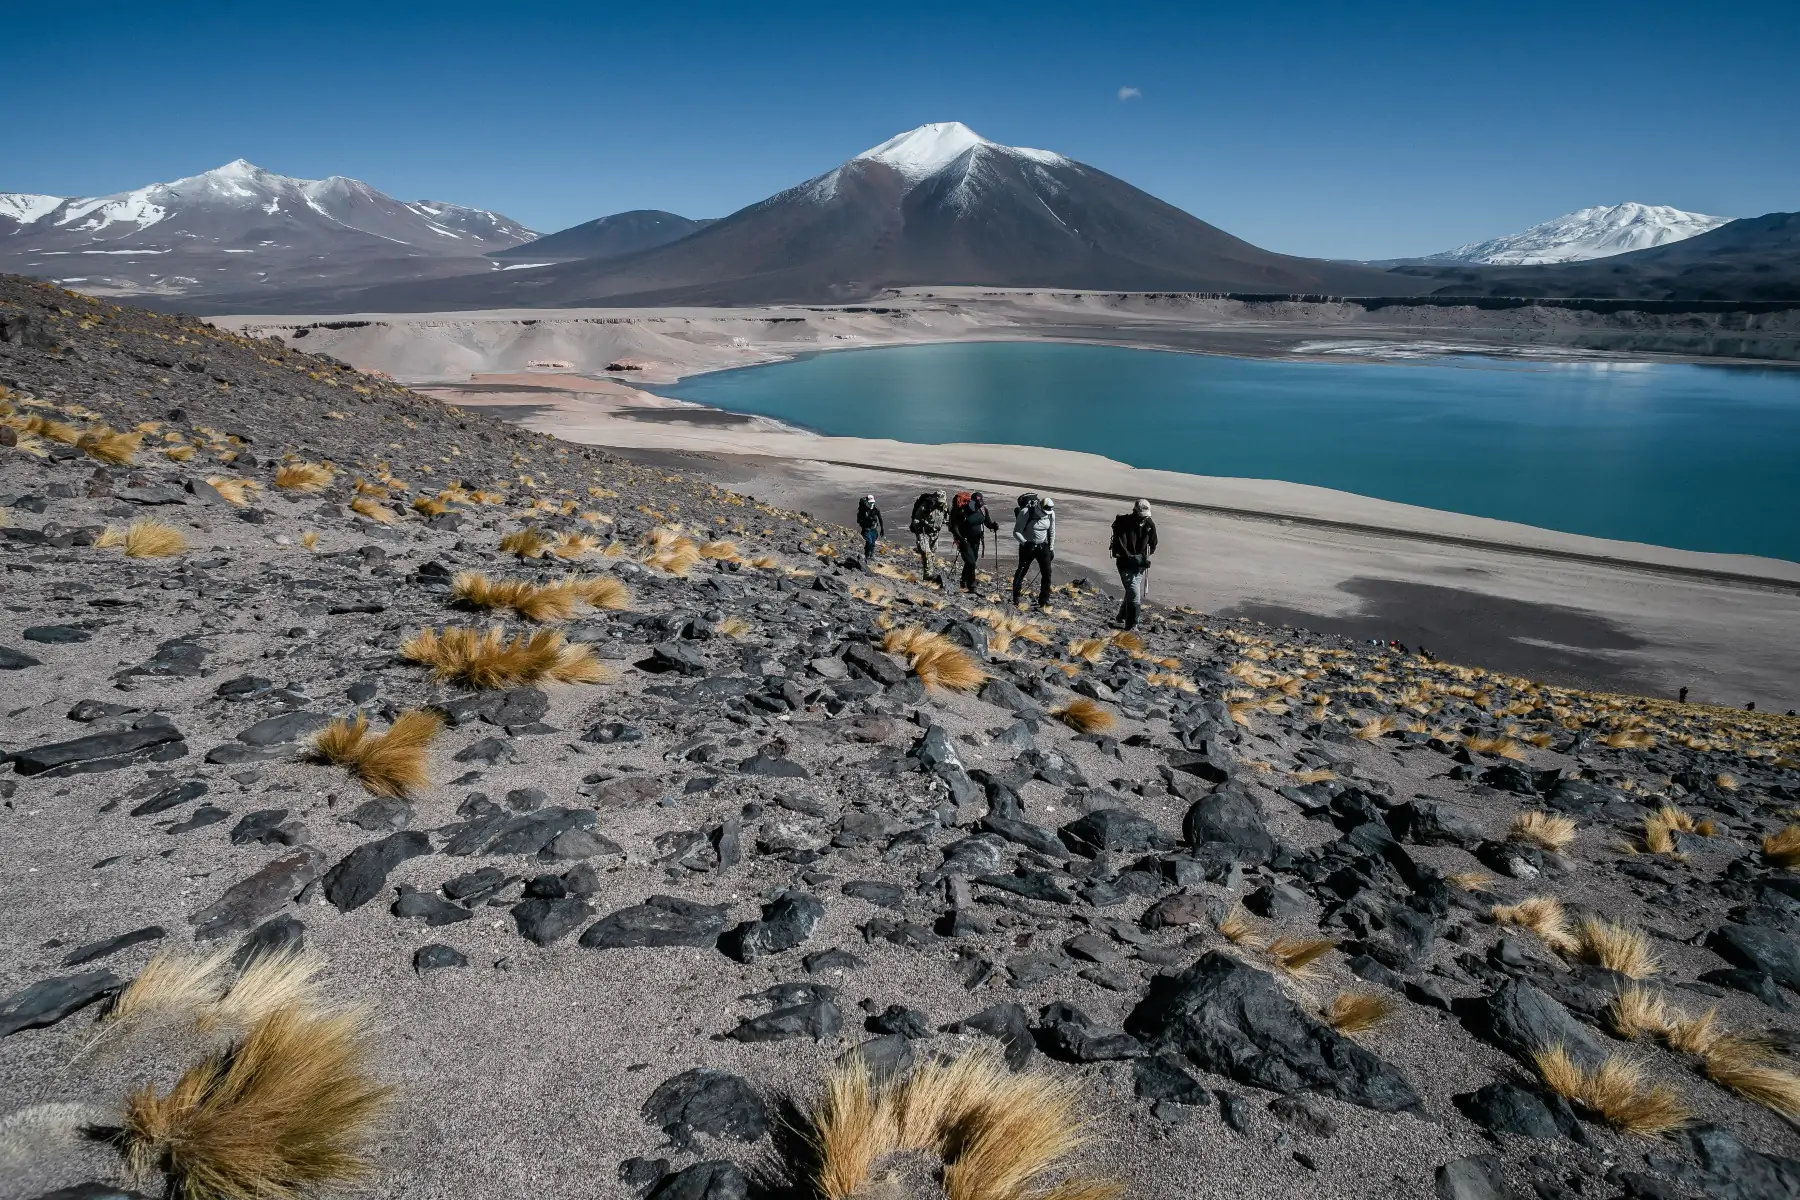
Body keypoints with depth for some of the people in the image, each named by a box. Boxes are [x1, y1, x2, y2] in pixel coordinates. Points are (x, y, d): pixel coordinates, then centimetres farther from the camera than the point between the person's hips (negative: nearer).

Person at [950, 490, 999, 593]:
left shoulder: (983, 510, -7)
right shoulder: (962, 511, -23)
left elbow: (987, 522, 5)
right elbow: (954, 526, -18)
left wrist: (994, 526, -17)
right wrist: (960, 537, -31)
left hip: (976, 540, 6)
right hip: (964, 540, -6)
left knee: (972, 561, 15)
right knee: (971, 562, -14)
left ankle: (964, 583, 34)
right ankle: (971, 586, -6)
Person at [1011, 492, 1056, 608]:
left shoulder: (1051, 514, -9)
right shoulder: (1026, 512, -24)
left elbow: (1052, 532, 7)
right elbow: (1016, 532, -20)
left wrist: (1051, 548, 8)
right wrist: (1025, 543, -34)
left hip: (1043, 546, 4)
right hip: (1027, 546, -4)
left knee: (1047, 572, 2)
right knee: (1021, 572, 4)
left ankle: (1044, 600, 14)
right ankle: (1015, 599, 18)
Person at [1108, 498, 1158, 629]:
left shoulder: (1150, 525, 0)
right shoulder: (1122, 523, -16)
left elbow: (1153, 544, 11)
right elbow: (1119, 546, -19)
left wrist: (1144, 557, -4)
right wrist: (1132, 558, -26)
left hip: (1141, 566, 6)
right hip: (1126, 565, -6)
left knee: (1136, 596, 15)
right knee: (1134, 596, -14)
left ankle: (1122, 619, 37)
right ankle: (1131, 627, -7)